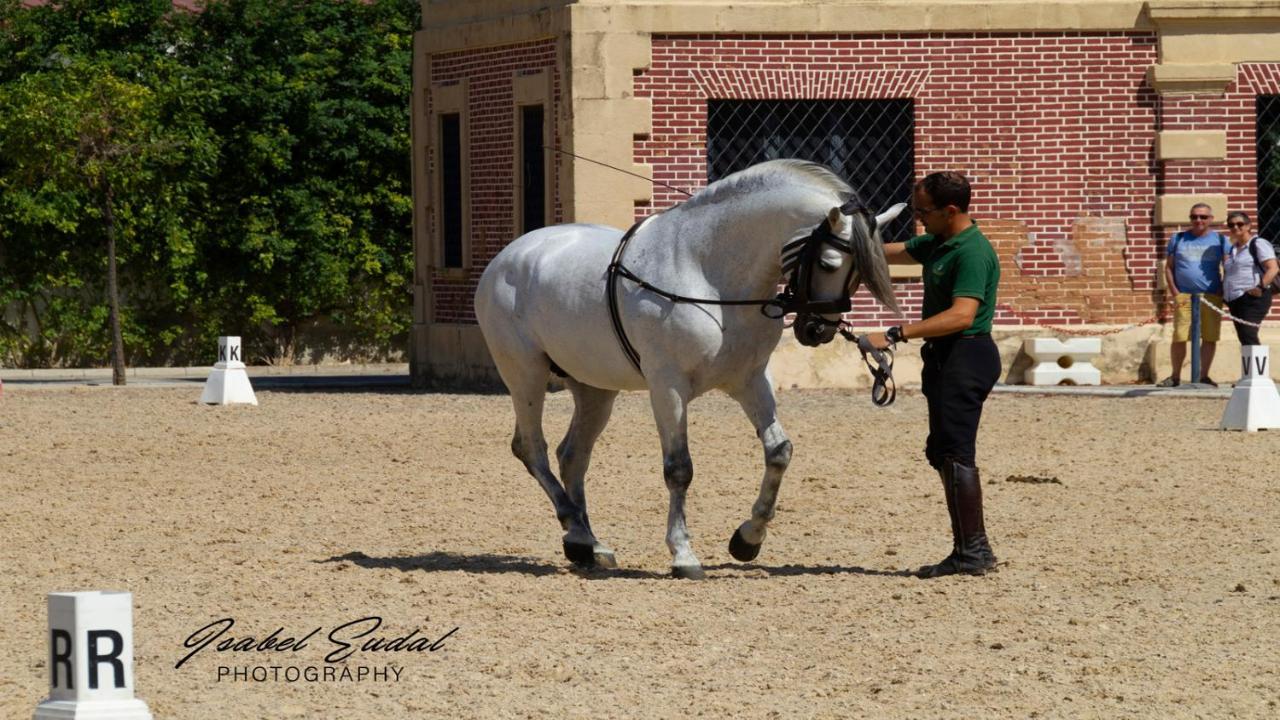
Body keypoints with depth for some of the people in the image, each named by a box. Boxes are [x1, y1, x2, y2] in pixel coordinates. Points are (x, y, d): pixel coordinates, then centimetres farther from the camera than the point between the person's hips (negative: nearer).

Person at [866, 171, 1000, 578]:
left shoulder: (972, 252, -18)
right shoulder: (939, 244, 14)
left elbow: (962, 315, -28)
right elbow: (890, 253, 28)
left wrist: (896, 335, -30)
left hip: (965, 357, -11)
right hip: (946, 359, 11)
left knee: (954, 453, -12)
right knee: (943, 453, 12)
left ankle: (973, 552, -12)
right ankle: (970, 551, 15)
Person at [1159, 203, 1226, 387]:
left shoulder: (1219, 240, 9)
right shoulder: (1178, 239, 11)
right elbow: (1169, 267, 12)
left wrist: (1223, 292, -2)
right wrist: (1174, 292, 0)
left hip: (1212, 296, 0)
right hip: (1184, 296, 0)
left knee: (1210, 337, -2)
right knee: (1179, 338, -6)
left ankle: (1204, 376, 8)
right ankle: (1175, 377, 5)